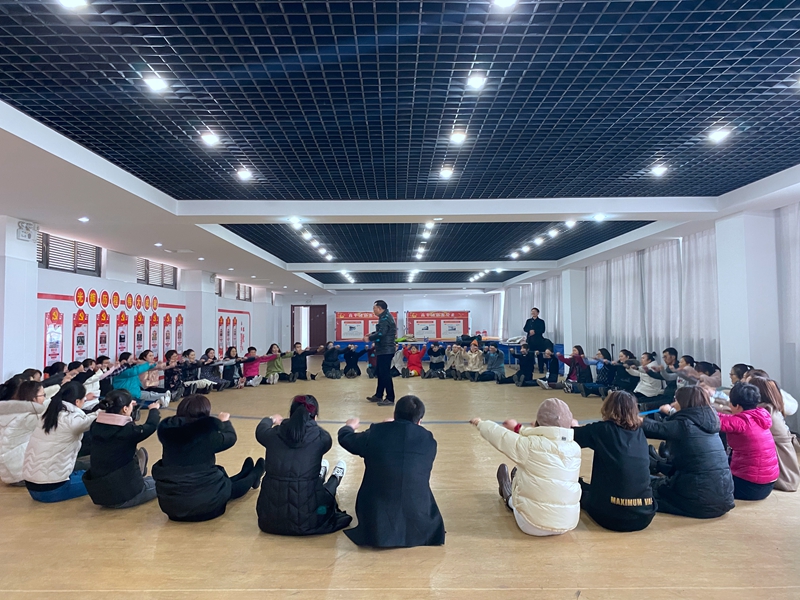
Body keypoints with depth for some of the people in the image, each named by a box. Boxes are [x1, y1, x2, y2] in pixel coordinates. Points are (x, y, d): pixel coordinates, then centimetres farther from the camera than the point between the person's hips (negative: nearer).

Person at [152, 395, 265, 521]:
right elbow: (230, 437, 4)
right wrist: (225, 422, 25)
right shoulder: (207, 432, -16)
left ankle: (244, 476, 55)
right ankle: (253, 477, 53)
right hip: (203, 505, -5)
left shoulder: (167, 429, -5)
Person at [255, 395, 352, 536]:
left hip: (270, 519, 3)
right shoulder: (321, 437, -10)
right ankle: (335, 479, 54)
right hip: (306, 521, -3)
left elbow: (260, 429, 20)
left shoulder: (273, 434, -5)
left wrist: (271, 420, 43)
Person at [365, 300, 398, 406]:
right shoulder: (385, 317, 16)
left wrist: (369, 338, -12)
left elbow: (381, 333, -26)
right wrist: (371, 334, 7)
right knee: (381, 373, 16)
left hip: (385, 350, -11)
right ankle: (378, 395, 26)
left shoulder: (385, 318, -17)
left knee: (385, 374, -8)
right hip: (384, 350, 11)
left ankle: (390, 398, -3)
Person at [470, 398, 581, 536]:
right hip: (569, 525, 4)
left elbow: (499, 435, -1)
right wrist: (518, 428, 27)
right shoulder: (575, 448, -4)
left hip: (533, 526, -4)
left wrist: (480, 424, 19)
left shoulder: (529, 445, -17)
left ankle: (510, 499, 47)